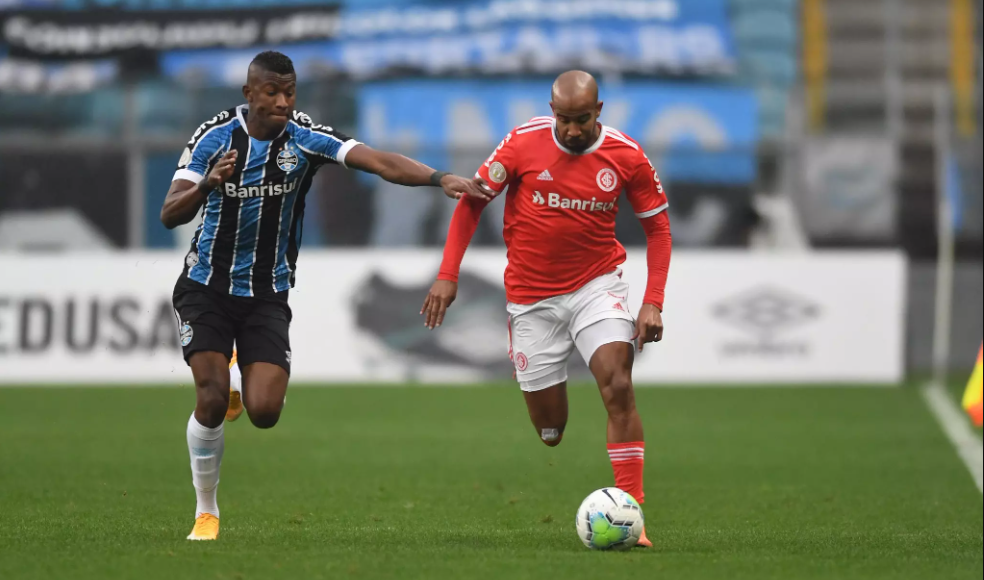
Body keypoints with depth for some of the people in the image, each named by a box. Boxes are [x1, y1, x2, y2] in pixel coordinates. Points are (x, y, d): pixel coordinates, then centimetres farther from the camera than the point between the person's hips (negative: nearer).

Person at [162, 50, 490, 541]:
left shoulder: (306, 139, -8)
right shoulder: (214, 136, -9)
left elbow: (380, 162, -21)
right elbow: (170, 215, -14)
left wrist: (441, 179, -36)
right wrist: (208, 184, -34)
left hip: (268, 294, 1)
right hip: (207, 288, -1)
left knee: (265, 412, -12)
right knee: (212, 403, -14)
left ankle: (236, 386, 27)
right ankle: (206, 513, 6)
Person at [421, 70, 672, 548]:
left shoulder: (626, 156, -8)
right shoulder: (523, 144, -11)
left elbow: (657, 226, 2)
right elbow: (472, 201, -1)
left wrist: (653, 302, -7)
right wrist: (448, 275, -8)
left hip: (597, 284, 0)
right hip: (532, 298, 1)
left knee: (617, 385, -21)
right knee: (548, 429, 1)